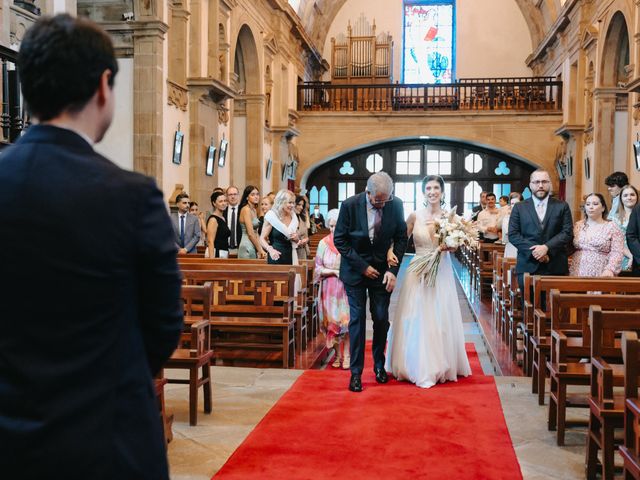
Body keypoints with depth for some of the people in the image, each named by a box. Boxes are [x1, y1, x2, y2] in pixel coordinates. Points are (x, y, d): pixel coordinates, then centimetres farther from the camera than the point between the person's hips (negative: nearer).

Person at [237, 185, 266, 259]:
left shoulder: (254, 210, 15)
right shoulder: (246, 209, -10)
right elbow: (250, 234, -15)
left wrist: (260, 249, 5)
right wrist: (260, 250, -10)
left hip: (254, 247, 8)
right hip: (247, 246, -8)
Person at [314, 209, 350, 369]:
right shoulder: (324, 243, 1)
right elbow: (318, 269, 3)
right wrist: (335, 272, -11)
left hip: (347, 289, -2)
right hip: (330, 289, 2)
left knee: (347, 321, -8)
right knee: (332, 322, 5)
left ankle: (347, 356, 0)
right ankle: (338, 355, 18)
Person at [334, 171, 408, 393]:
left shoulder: (396, 205, -10)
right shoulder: (350, 205, -16)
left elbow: (401, 238, -1)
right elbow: (339, 240, -10)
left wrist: (392, 269, -10)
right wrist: (362, 266, -13)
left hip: (382, 271, 2)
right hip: (355, 269, -2)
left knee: (382, 319, 4)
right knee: (357, 320, -2)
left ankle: (379, 365, 24)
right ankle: (356, 372, 6)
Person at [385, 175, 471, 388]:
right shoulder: (415, 216, -1)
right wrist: (391, 253, -16)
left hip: (441, 274, 0)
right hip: (418, 273, 0)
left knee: (440, 320, 5)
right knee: (416, 320, 2)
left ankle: (440, 365, 20)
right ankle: (419, 367, 15)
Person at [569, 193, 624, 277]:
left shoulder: (611, 227, 0)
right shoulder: (578, 225, 9)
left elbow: (617, 252, -7)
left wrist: (610, 269, -21)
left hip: (601, 274, -3)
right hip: (577, 273, 3)